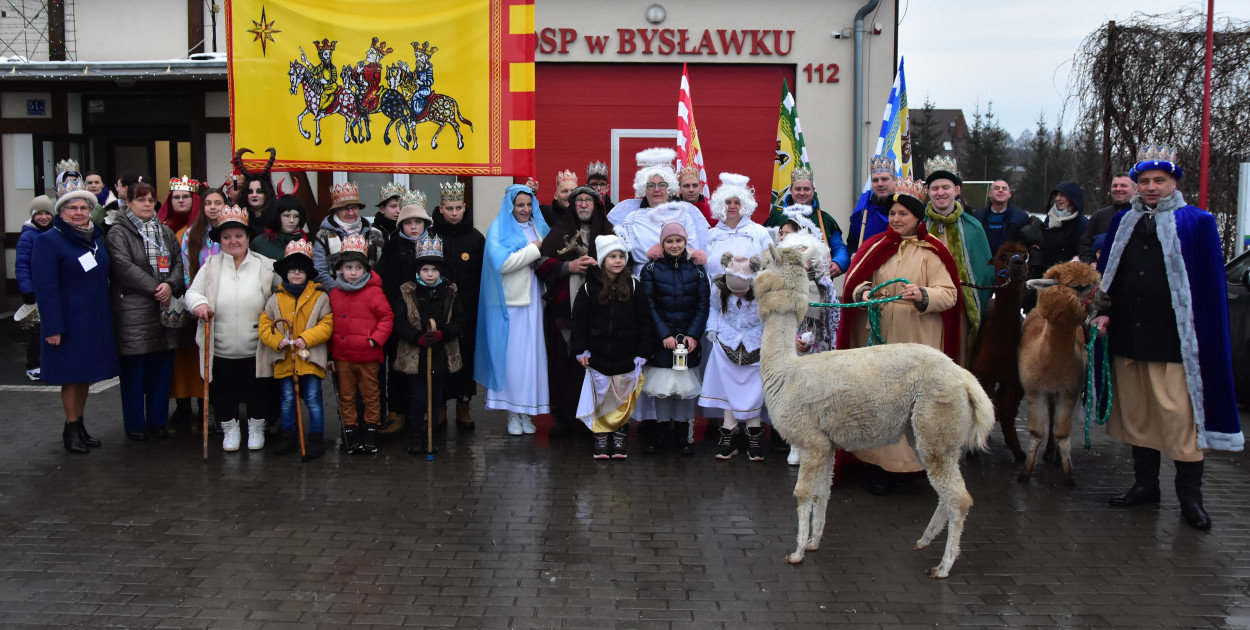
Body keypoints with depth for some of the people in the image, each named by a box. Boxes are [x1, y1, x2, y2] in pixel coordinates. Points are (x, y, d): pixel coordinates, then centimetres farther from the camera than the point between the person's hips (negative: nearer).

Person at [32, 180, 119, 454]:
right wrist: (52, 327, -19)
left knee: (86, 374, 13)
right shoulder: (48, 241, -10)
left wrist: (107, 315, 11)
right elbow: (45, 288, -15)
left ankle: (80, 425, 23)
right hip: (69, 321, -6)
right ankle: (71, 429, 13)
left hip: (96, 320, 6)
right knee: (72, 375, 1)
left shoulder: (97, 237, 11)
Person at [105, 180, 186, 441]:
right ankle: (135, 424, 11)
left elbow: (178, 263, 10)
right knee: (134, 368, 0)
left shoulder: (166, 232, 17)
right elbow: (125, 267, -13)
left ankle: (157, 420, 18)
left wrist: (170, 286, -9)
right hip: (133, 311, -5)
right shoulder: (118, 233, -2)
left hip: (165, 309, 5)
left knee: (162, 366, 7)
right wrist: (155, 289, -15)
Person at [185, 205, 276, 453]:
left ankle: (256, 427, 32)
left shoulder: (265, 266, -2)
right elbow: (192, 291, 2)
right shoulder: (211, 266, 1)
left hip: (256, 348, -1)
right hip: (220, 349, 1)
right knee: (223, 391, 13)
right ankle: (229, 428, 32)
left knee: (256, 391, 12)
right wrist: (198, 303, -20)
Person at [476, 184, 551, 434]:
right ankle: (513, 413, 4)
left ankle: (527, 412, 9)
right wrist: (534, 249, -8)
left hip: (533, 300, 5)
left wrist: (543, 252, -6)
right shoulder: (499, 228, 0)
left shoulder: (538, 226, 17)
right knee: (511, 356, -3)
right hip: (510, 301, -4)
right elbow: (502, 263, -14)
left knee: (532, 355, 3)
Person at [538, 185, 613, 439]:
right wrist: (568, 266, -9)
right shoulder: (560, 229, 12)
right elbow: (542, 261, 5)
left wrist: (598, 264, -9)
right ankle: (563, 417, 6)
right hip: (564, 306, 0)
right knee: (563, 362, -2)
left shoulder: (607, 231, 13)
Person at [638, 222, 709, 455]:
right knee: (659, 384, -5)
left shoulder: (697, 268, 5)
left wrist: (693, 335, -7)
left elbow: (703, 304, 4)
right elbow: (648, 305, -3)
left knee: (685, 386, 0)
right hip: (659, 339, -1)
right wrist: (664, 334, -11)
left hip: (689, 337, 1)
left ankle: (682, 436, 6)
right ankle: (658, 433, 4)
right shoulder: (651, 268, 1)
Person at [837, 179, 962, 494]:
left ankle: (913, 462, 6)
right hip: (877, 334, 3)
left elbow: (949, 294, -6)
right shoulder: (876, 246, 12)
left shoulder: (931, 252, 1)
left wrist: (923, 295, -25)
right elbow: (855, 280, 12)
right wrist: (863, 292, -11)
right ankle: (881, 465, 9)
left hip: (916, 340, -3)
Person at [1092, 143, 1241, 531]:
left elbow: (1211, 285, -1)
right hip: (1127, 338, 5)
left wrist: (1203, 334, -7)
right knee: (1136, 414, 11)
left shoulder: (1196, 223, 0)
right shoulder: (1123, 223, 13)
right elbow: (1106, 272, 19)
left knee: (1181, 418, -5)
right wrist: (1104, 311, 5)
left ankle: (1190, 497, 6)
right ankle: (1144, 484, 23)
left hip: (1175, 340, -5)